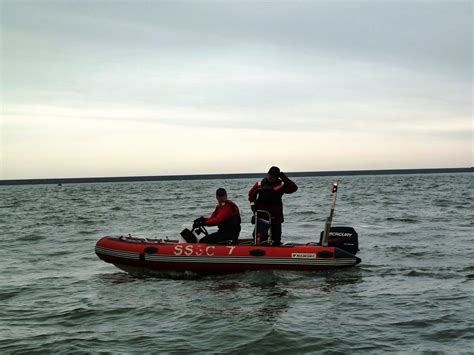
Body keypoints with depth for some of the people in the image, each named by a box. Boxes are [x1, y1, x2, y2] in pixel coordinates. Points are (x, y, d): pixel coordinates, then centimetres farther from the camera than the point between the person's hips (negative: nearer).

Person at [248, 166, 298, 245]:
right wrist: (253, 205, 5)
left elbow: (293, 188, -17)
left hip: (275, 215, -2)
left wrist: (284, 178, -19)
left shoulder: (281, 185, -4)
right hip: (261, 214, 2)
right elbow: (251, 194, 16)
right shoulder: (260, 184, 4)